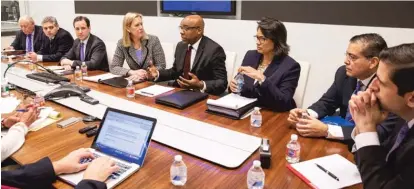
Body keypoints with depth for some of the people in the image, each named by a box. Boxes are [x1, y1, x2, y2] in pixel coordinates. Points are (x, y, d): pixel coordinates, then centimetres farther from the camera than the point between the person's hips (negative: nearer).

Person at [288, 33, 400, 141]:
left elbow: (383, 132, -27)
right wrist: (306, 113, -15)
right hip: (340, 142, 5)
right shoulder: (344, 73, -4)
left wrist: (326, 130, -33)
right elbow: (327, 102, 7)